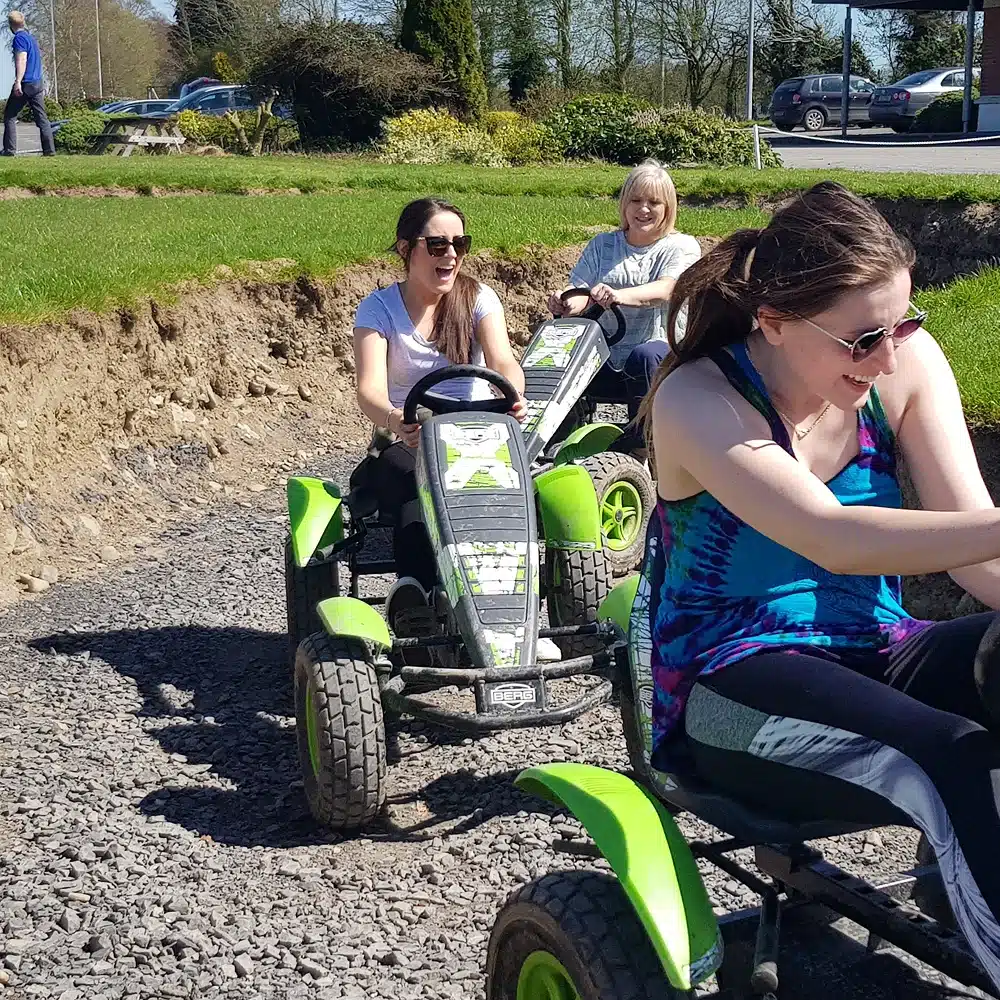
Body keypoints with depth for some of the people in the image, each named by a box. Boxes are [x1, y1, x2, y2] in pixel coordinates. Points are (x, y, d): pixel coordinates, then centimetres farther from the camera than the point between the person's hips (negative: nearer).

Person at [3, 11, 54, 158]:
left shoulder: (19, 38, -9)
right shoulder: (31, 37, 19)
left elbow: (22, 60, -20)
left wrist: (18, 82, -26)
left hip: (25, 84, -8)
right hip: (37, 83, 8)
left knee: (9, 116, -1)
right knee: (41, 118, 5)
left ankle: (9, 150, -6)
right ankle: (49, 150, -2)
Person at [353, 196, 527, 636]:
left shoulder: (478, 298, 3)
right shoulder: (377, 309, -2)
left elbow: (503, 362, -15)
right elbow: (370, 390, -17)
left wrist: (512, 398, -41)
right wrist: (393, 419, -43)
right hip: (405, 443, -1)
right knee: (415, 483, -37)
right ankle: (413, 587, -53)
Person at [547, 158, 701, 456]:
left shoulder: (682, 247, 4)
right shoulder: (602, 245, 16)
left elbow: (664, 290, -17)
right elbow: (579, 292, 3)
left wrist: (619, 296, -37)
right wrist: (564, 304, -24)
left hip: (664, 355, -3)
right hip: (606, 361, 3)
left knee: (644, 356, -39)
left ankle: (639, 445, -22)